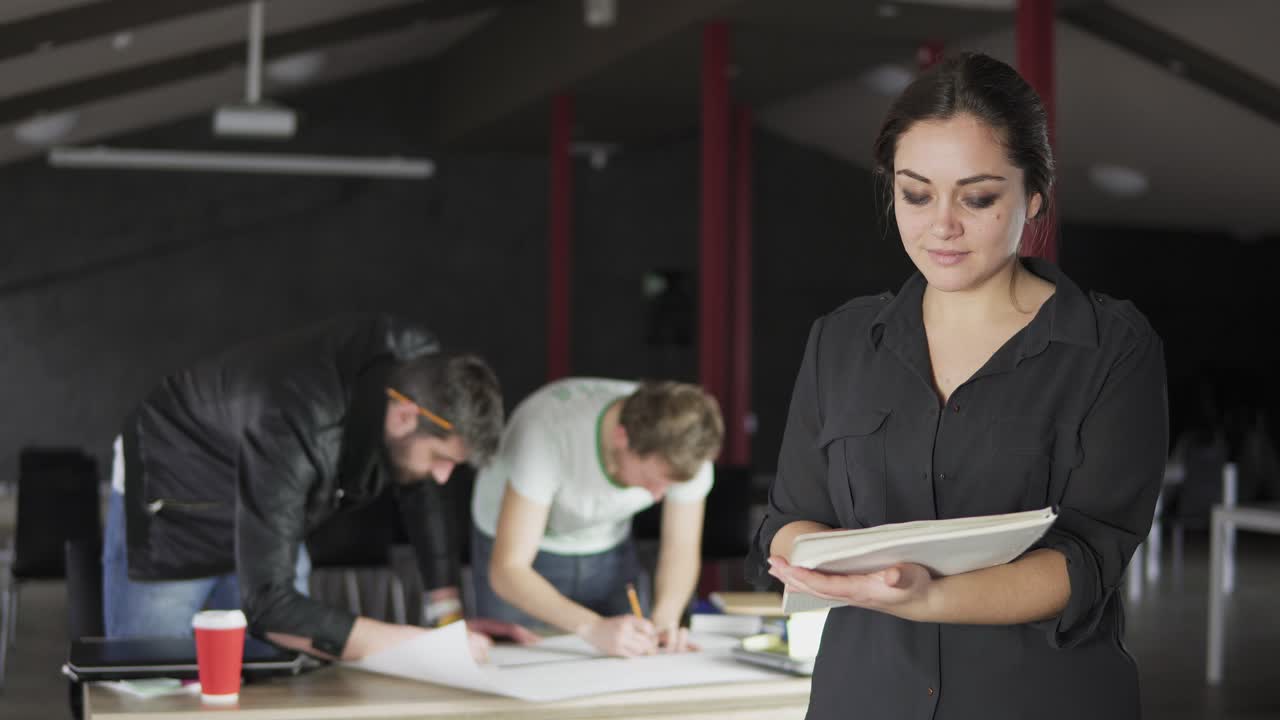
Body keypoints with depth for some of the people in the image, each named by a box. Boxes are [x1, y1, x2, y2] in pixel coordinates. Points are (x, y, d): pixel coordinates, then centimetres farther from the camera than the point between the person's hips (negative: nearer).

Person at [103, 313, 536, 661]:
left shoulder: (421, 368, -22)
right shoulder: (294, 429, -42)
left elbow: (418, 487, -1)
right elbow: (267, 606, -42)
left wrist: (449, 615, -8)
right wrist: (426, 645, -43)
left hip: (268, 514, 6)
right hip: (171, 517, -6)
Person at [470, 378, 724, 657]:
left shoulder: (687, 449, -27)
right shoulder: (548, 433, -38)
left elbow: (682, 550, -13)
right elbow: (508, 571, -38)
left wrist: (665, 618, -33)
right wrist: (594, 627, -51)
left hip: (608, 548, 3)